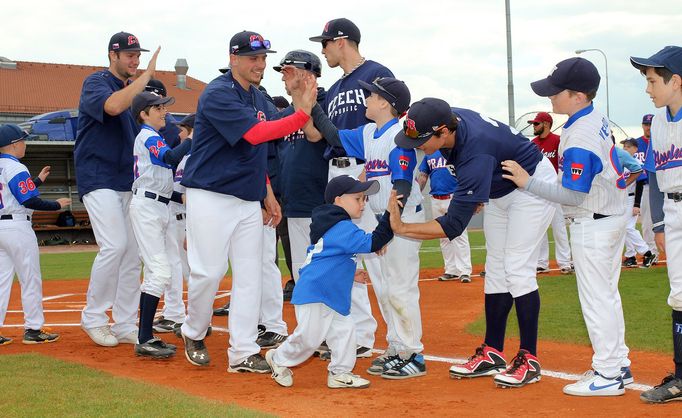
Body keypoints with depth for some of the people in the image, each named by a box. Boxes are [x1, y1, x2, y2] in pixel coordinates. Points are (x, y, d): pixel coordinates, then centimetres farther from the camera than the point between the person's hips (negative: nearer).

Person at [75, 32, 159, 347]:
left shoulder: (135, 90, 16)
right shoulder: (96, 83, -6)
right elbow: (112, 106, -29)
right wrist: (147, 75, -24)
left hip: (128, 182, 7)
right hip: (98, 178, -7)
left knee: (133, 252, 4)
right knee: (115, 245, -18)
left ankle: (125, 325, 11)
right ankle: (93, 317, -2)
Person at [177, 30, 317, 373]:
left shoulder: (259, 98, 14)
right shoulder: (218, 94, -13)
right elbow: (255, 134, -25)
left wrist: (267, 192, 14)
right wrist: (302, 114, -28)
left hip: (249, 200, 8)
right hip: (210, 198, -8)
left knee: (250, 275, 2)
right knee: (208, 271, -5)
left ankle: (243, 353, 6)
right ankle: (194, 334, 21)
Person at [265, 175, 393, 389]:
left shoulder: (335, 227, 17)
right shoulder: (342, 228, -16)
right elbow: (372, 243, -25)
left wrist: (349, 273, 21)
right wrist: (390, 215, -26)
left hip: (330, 296, 11)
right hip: (314, 292, -11)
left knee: (344, 329, 6)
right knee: (309, 337, -4)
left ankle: (339, 373, 12)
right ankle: (279, 359, 18)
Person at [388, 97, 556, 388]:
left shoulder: (475, 153, -40)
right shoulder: (450, 118, -17)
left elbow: (453, 226, -39)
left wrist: (401, 228, -35)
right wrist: (472, 195, 8)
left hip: (533, 186, -9)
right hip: (499, 189, 9)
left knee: (517, 269, -14)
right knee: (495, 269, 8)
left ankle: (529, 359, -8)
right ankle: (492, 353, 12)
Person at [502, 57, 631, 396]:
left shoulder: (579, 138, -25)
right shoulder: (598, 119, 5)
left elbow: (573, 195, -25)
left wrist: (528, 182, -20)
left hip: (592, 225, -10)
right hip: (613, 217, 10)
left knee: (596, 299, -1)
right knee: (608, 294, 16)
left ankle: (608, 375, 6)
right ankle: (618, 365, 25)